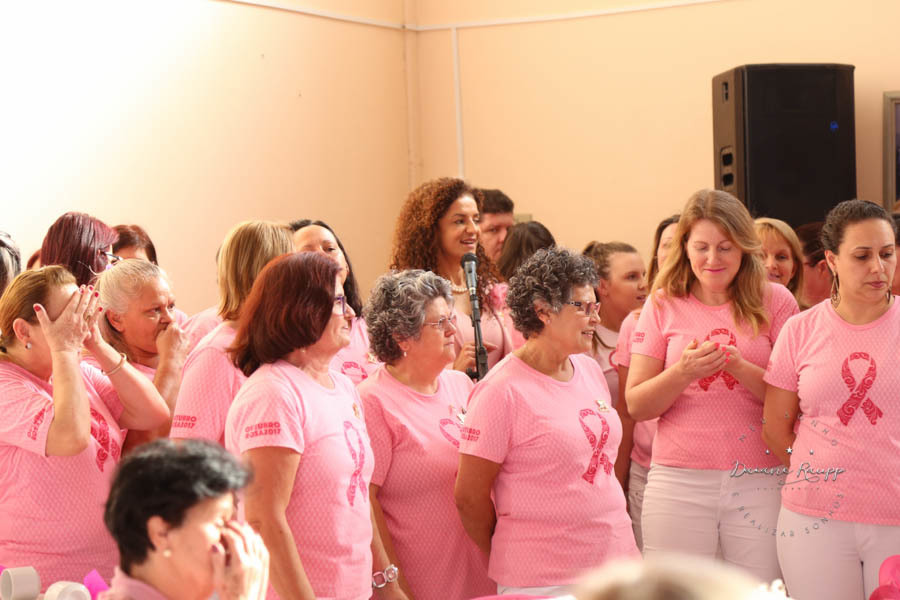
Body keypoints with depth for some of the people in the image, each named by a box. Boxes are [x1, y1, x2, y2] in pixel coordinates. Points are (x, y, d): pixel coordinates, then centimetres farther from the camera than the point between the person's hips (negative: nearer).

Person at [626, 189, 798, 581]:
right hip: (679, 482, 0)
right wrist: (684, 372, -15)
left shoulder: (774, 302, 3)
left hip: (759, 482, 0)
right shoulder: (664, 305, 5)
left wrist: (740, 367, -16)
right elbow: (636, 405, 2)